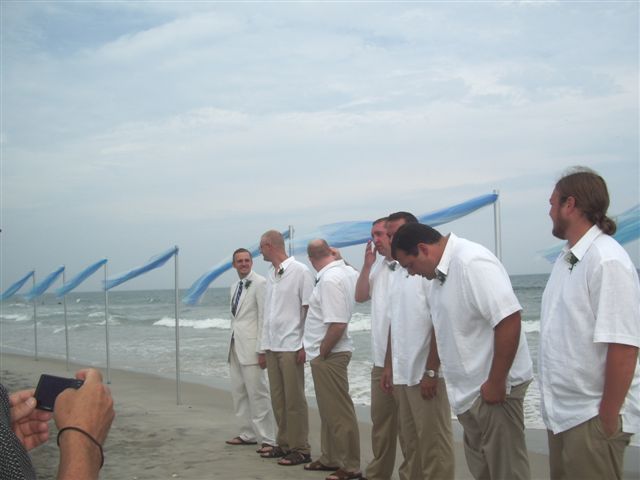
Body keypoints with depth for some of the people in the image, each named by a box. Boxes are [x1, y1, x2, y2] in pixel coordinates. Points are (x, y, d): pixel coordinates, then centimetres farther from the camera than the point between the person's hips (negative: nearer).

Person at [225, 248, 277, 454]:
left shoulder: (260, 283, -9)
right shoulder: (234, 287, 16)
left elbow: (264, 318, -13)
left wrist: (262, 350, -16)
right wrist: (232, 342, 15)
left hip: (251, 347, -8)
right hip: (235, 347, 8)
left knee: (258, 393, -7)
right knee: (239, 393, 11)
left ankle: (268, 439, -3)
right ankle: (248, 434, 21)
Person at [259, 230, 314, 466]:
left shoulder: (300, 271, -8)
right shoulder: (271, 274, 13)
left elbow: (309, 310, -9)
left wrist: (305, 345, -12)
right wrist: (265, 345, 14)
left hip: (291, 346, -7)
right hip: (272, 346, 7)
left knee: (294, 400, -2)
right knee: (278, 399, 11)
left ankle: (300, 449, 6)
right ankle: (284, 444, 20)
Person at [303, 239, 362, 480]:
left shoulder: (329, 279, -22)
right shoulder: (346, 271, 5)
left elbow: (337, 325, -27)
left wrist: (322, 353, -15)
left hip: (329, 355, -10)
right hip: (325, 354, 10)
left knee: (339, 412, -2)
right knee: (328, 410, 19)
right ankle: (330, 458, 30)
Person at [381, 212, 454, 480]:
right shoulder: (396, 274, 14)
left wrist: (430, 371, -18)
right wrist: (388, 367, 15)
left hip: (425, 374, -8)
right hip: (402, 374, 8)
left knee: (433, 443, -1)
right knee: (410, 441, 14)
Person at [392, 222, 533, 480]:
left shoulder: (472, 262, -20)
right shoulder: (440, 273, 9)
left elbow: (509, 320, -26)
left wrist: (495, 383, -22)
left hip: (491, 387, -9)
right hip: (469, 389, 9)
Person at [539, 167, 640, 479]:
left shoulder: (608, 261, -18)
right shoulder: (566, 259, 9)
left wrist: (608, 419, -18)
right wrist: (553, 406, 13)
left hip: (592, 418, -8)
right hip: (561, 412, 8)